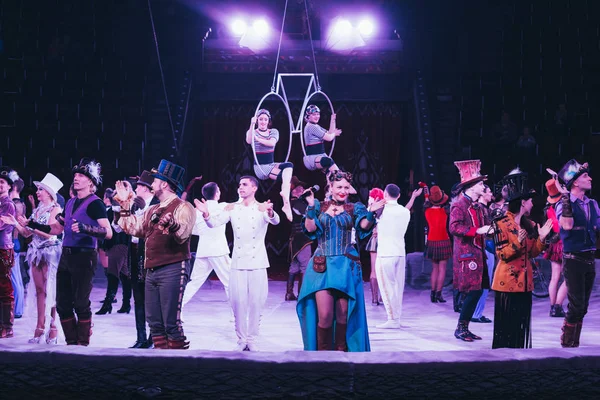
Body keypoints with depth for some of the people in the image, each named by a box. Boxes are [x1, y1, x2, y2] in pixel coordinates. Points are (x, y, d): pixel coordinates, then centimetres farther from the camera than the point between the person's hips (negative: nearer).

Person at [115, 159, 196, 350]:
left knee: (171, 322, -10)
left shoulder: (182, 207, -8)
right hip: (152, 270, 9)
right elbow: (133, 228, 19)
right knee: (154, 322, 10)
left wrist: (172, 225, -44)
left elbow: (183, 234, -24)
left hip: (173, 270, -9)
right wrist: (125, 205, 17)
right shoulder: (153, 210, 19)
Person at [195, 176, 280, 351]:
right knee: (238, 302, 1)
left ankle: (252, 339, 11)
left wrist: (270, 213, -46)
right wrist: (206, 214, -28)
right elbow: (213, 223, -6)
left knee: (256, 302, 1)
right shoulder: (232, 208, 4)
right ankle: (241, 339, 11)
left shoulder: (262, 208, -3)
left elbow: (275, 220, -23)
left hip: (257, 263, -2)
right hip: (238, 263, 2)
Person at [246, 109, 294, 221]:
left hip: (272, 164, 4)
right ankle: (286, 203, -33)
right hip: (260, 167, -4)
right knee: (286, 176, -27)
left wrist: (258, 139, -19)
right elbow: (249, 141, -25)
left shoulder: (274, 132, 10)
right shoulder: (252, 132, 1)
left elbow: (272, 142, -13)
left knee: (289, 166, -28)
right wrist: (252, 125, -35)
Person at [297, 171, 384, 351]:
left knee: (343, 313, 2)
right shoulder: (319, 206, 9)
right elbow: (310, 228, -3)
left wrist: (371, 212, -25)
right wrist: (311, 207, -13)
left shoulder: (354, 208, 8)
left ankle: (341, 350, 13)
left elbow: (364, 226, -8)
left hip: (346, 265, 1)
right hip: (323, 265, -1)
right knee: (324, 314, -9)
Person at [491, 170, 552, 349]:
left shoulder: (529, 225, 11)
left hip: (524, 281, 7)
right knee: (506, 324, -3)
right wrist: (517, 243, -27)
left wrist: (541, 238, -1)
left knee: (522, 324, 8)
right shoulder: (502, 224, -9)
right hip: (507, 282, -7)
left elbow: (532, 253, 14)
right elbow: (502, 255, -12)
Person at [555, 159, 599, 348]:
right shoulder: (564, 205, -9)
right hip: (573, 259, -6)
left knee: (583, 306, 10)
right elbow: (567, 225, -28)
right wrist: (566, 201, -32)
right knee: (576, 305, -10)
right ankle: (567, 344, 1)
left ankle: (575, 343, 18)